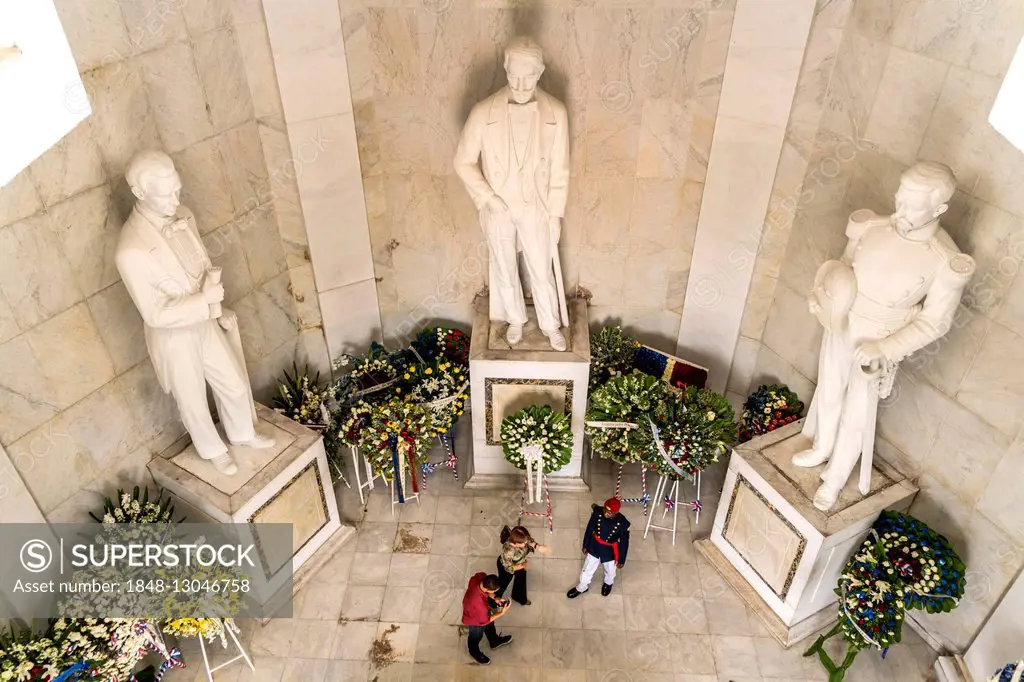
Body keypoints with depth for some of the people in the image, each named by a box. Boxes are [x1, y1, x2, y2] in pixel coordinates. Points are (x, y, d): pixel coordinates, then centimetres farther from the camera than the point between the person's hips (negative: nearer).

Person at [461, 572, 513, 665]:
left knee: (490, 626, 34)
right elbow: (484, 620, -28)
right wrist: (502, 613, -27)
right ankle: (474, 652, 60)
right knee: (476, 636, 28)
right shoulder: (477, 603, -49)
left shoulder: (481, 576, -34)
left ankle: (495, 641, 64)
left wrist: (494, 598, -14)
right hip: (475, 619, -6)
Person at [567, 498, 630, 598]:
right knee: (587, 569, 24)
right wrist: (585, 545, 4)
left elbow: (624, 543, -15)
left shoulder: (622, 524, -32)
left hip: (610, 553, -1)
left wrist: (621, 560, -3)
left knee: (610, 572, 29)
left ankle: (608, 583, 64)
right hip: (594, 548, 2)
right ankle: (582, 587, 53)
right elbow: (589, 529, -8)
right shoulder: (597, 513, -26)